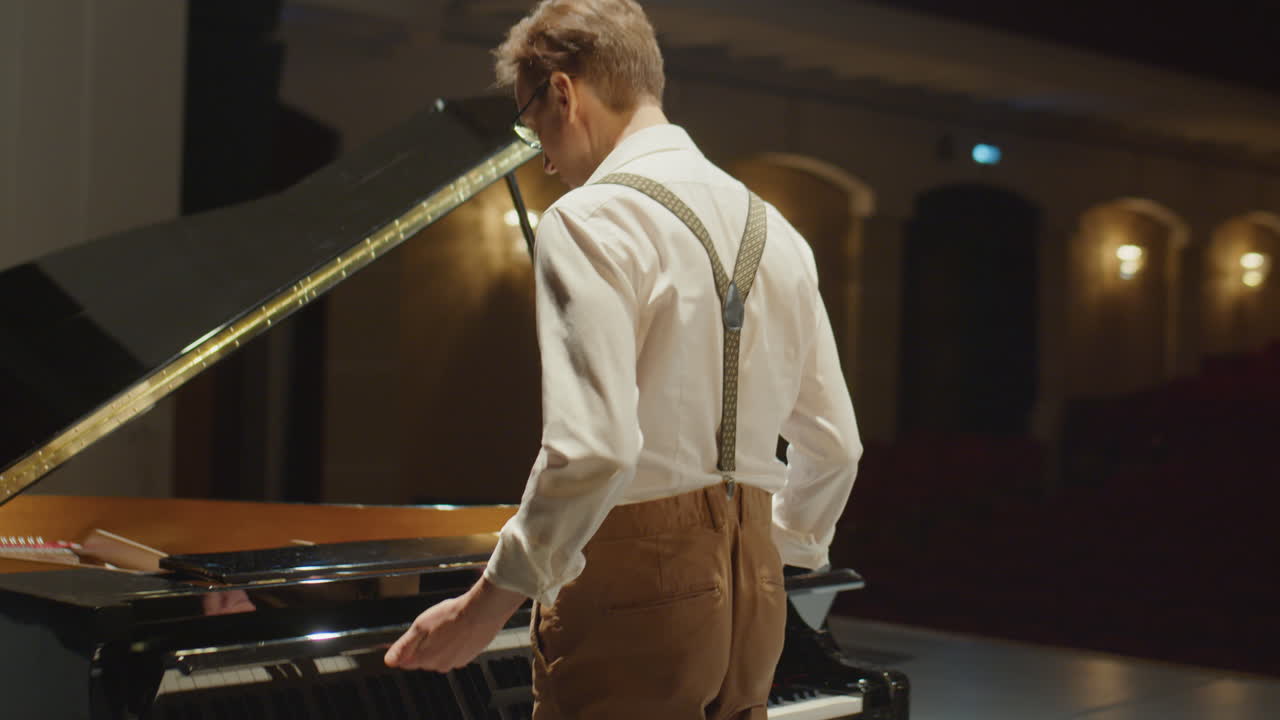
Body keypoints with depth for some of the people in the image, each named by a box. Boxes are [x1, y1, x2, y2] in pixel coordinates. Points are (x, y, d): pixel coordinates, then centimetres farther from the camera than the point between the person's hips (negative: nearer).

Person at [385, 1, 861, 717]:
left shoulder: (594, 221, -13)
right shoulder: (772, 228, 11)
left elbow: (592, 447, -24)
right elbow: (833, 442, 14)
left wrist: (490, 604, -14)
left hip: (638, 583, -8)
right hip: (751, 591, 8)